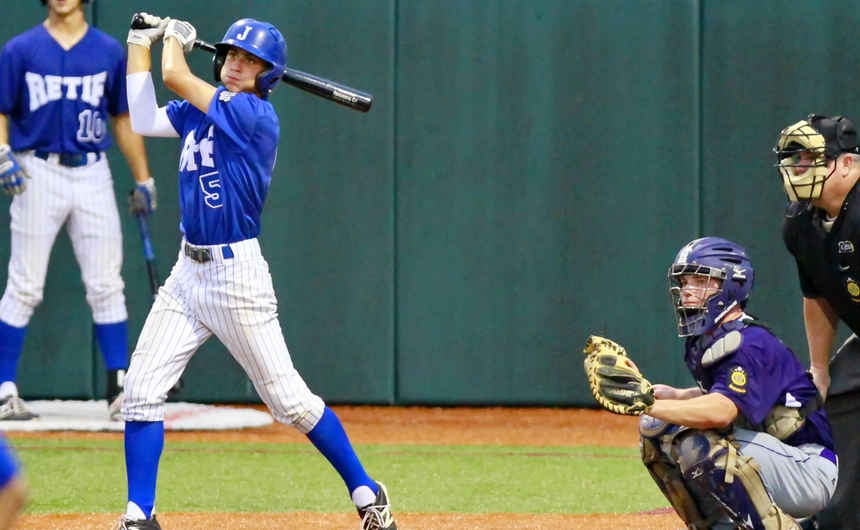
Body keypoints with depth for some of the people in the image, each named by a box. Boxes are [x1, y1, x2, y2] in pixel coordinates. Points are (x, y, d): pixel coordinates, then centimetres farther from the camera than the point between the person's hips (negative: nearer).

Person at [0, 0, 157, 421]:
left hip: (93, 176, 2)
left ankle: (120, 388, 6)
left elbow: (123, 118, 14)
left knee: (106, 286, 1)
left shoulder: (110, 52, 9)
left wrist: (143, 180, 11)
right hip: (38, 174, -2)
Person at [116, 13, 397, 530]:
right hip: (188, 273, 8)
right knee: (141, 390, 0)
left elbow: (175, 76, -16)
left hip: (236, 275, -8)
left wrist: (177, 37, 5)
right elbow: (145, 121, 14)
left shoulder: (254, 114, -15)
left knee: (290, 400, -2)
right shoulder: (202, 110, 9)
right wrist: (142, 43, 15)